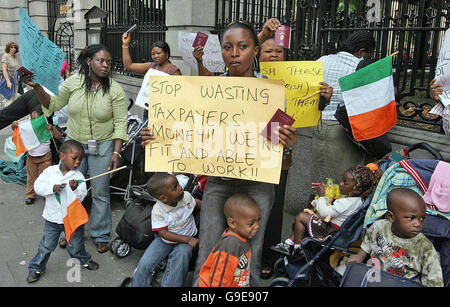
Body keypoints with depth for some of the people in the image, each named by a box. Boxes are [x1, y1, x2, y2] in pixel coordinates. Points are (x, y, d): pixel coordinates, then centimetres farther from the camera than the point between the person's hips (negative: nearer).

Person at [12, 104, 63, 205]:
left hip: (45, 156, -2)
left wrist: (52, 129, -29)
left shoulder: (48, 127, -7)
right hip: (31, 156, 2)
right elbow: (15, 129, 7)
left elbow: (59, 137, -13)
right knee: (31, 177, 11)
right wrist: (14, 125, -16)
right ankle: (30, 195, 21)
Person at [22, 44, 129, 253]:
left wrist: (116, 153, -17)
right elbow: (53, 104, 3)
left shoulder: (115, 90, -11)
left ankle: (101, 235, 25)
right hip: (74, 143, 3)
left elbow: (121, 123, -11)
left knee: (100, 193, 6)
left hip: (102, 146, -2)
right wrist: (37, 87, -13)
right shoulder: (73, 82, -4)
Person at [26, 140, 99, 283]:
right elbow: (38, 186, -14)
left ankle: (84, 260, 42)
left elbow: (81, 197, -16)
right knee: (46, 245, 13)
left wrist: (75, 189, -36)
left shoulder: (78, 176, -9)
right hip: (52, 218, 0)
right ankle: (36, 268, 32)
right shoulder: (50, 171, -6)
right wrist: (53, 188, -28)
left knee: (76, 244, 17)